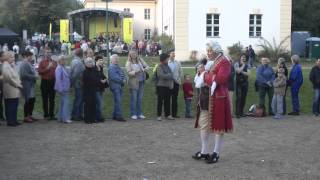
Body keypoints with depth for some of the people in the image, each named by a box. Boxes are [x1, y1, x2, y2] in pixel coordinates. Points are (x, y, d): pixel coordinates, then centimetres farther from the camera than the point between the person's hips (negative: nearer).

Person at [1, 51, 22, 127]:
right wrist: (17, 84, -13)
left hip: (15, 90, 9)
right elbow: (9, 78, -20)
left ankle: (14, 120, 17)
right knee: (10, 106, -4)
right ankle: (10, 121, 1)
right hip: (10, 90, -9)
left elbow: (15, 76, 23)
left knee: (14, 106, 11)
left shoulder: (11, 65, 17)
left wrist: (19, 83, 7)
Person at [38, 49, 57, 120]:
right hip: (45, 82, -3)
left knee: (52, 99, 7)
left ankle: (51, 114, 13)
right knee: (45, 100, 1)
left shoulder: (54, 62, 11)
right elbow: (40, 71, -9)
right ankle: (46, 115, 6)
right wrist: (47, 68, -17)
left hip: (53, 82, 3)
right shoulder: (42, 62, 1)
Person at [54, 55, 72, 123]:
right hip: (63, 89, -10)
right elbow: (58, 79, -20)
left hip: (65, 89, 10)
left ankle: (61, 118, 17)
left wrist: (68, 87, 20)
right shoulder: (59, 68, -15)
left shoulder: (63, 68, 14)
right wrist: (60, 89, -22)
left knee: (63, 103, 12)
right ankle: (65, 118, -10)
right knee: (65, 102, -10)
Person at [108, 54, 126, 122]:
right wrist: (121, 80, -14)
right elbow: (114, 77, -20)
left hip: (120, 86, 9)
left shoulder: (117, 66, 20)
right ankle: (118, 116, -11)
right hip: (115, 86, -9)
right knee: (118, 101, -11)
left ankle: (115, 115, 18)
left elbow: (122, 74, 21)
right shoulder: (111, 67, -10)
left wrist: (124, 79, 0)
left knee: (118, 101, 12)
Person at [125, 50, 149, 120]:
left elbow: (147, 66, 12)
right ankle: (133, 114, 4)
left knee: (140, 99, 9)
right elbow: (129, 73, -13)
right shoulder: (128, 63, -4)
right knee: (133, 99, -2)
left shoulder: (140, 60, 10)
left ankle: (140, 114, 16)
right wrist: (136, 72, -27)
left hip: (141, 82, 5)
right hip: (133, 83, -5)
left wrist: (145, 69, -9)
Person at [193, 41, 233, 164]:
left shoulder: (224, 62, -9)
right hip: (206, 97, 8)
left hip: (218, 99, -8)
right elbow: (202, 73, 19)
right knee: (203, 124, 10)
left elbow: (220, 79, -22)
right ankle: (204, 151, 19)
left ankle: (216, 153, 8)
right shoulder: (210, 62, 17)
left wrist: (205, 76, -10)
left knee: (218, 126, 1)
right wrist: (204, 73, -3)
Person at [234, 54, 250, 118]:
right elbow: (238, 71, -17)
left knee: (243, 98, 2)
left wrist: (242, 72, -13)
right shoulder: (237, 64, 0)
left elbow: (248, 73, -1)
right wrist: (243, 65, -6)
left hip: (245, 83, 4)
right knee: (238, 98, -10)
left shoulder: (247, 65, 10)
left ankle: (241, 112, 9)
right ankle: (237, 113, -9)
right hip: (238, 83, -4)